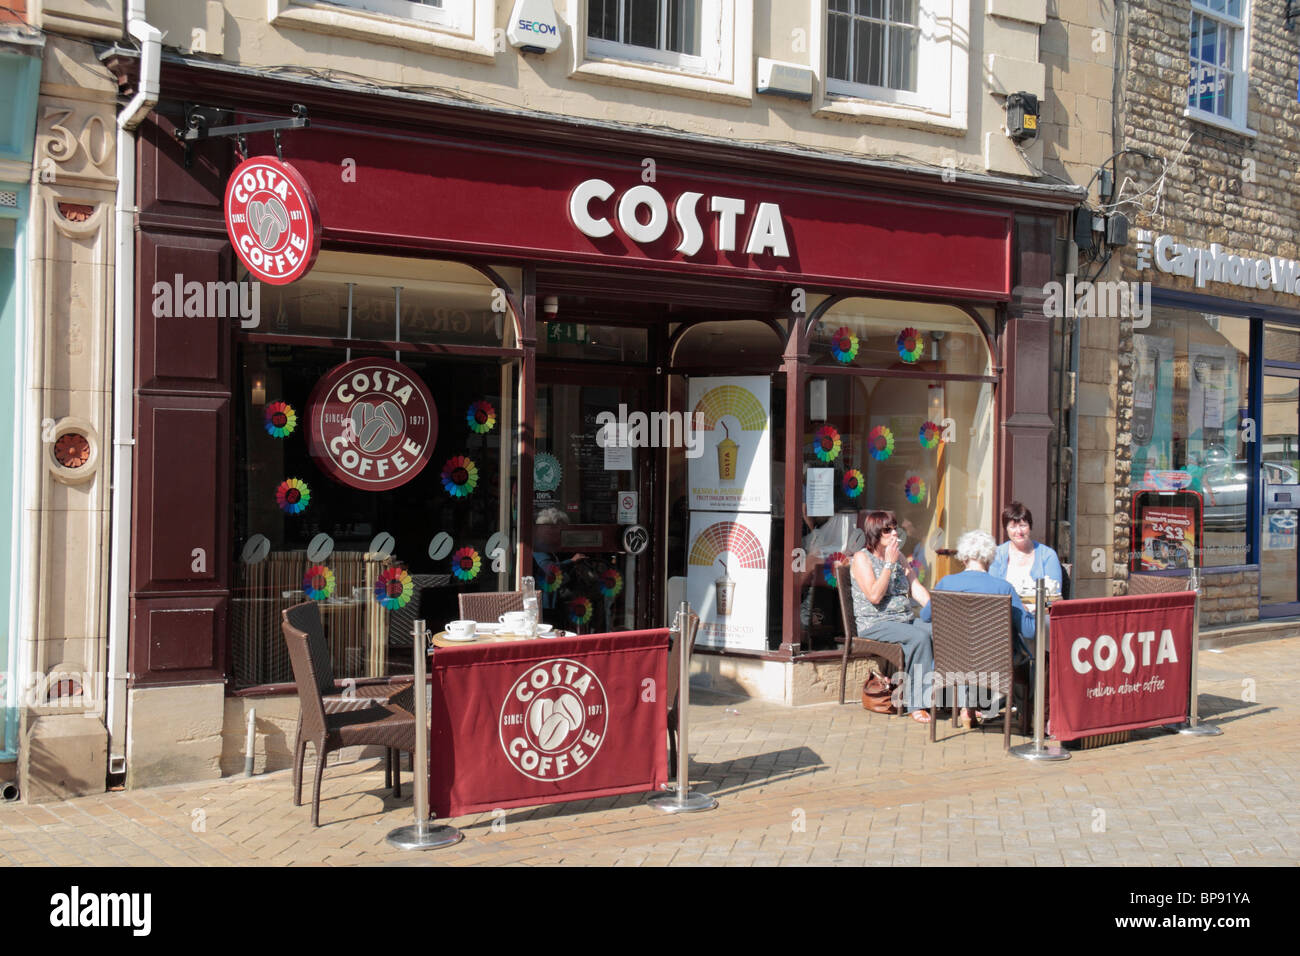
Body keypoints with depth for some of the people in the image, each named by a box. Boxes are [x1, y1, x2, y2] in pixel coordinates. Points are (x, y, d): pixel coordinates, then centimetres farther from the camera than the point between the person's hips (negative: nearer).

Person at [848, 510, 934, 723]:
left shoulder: (898, 555, 16)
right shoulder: (862, 558, -4)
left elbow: (916, 589, 11)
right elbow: (874, 596, -16)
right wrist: (889, 564, -14)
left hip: (906, 619, 6)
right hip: (875, 624, -6)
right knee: (920, 637, -32)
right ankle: (916, 704, -27)